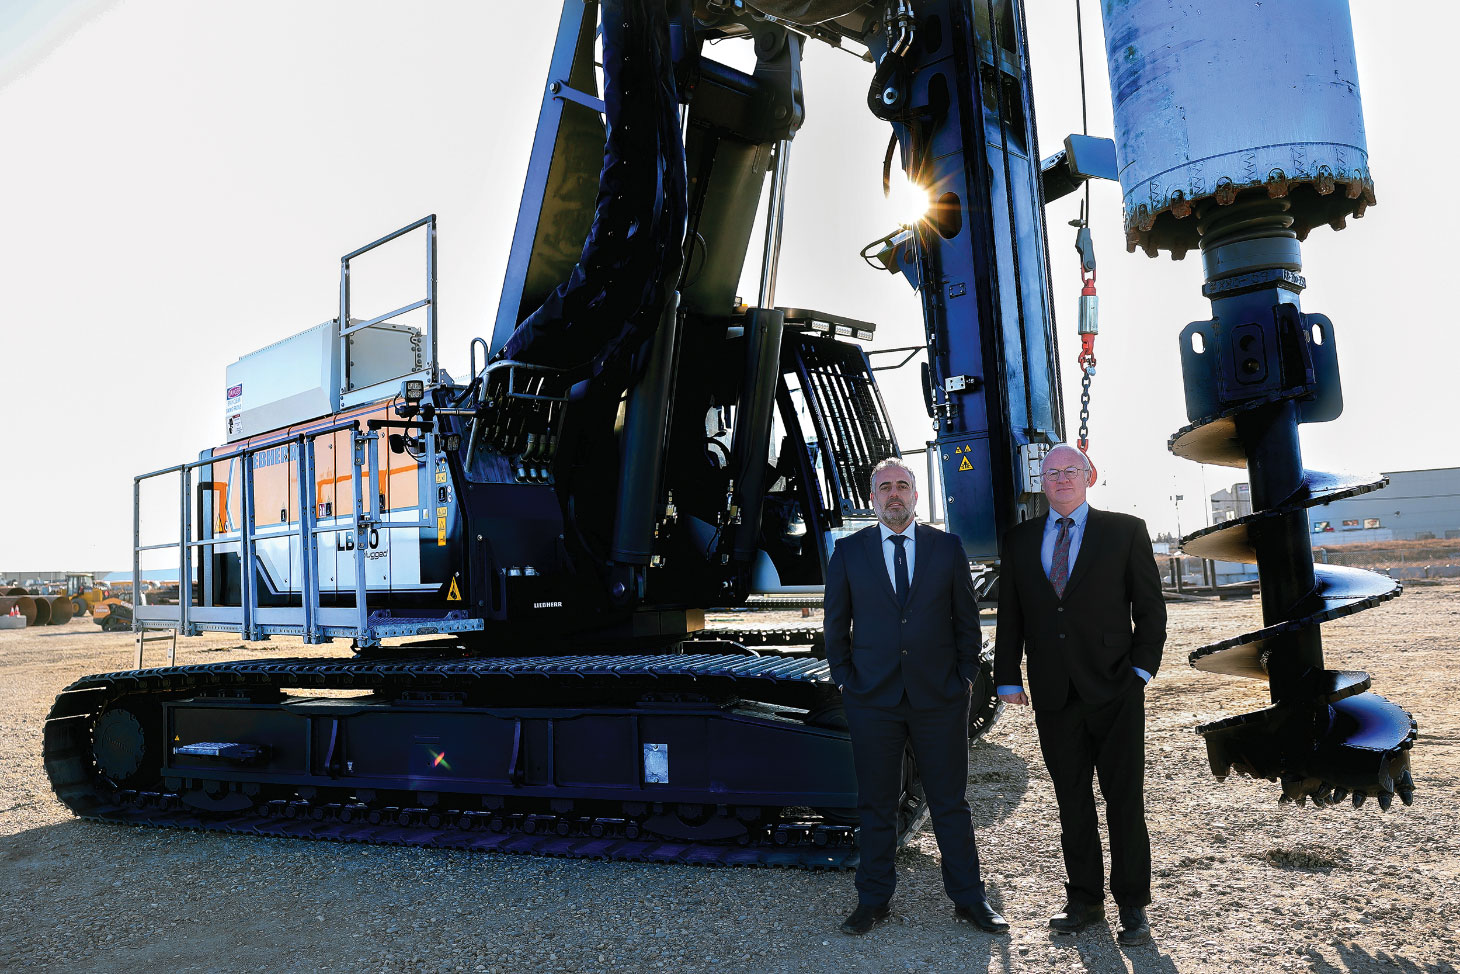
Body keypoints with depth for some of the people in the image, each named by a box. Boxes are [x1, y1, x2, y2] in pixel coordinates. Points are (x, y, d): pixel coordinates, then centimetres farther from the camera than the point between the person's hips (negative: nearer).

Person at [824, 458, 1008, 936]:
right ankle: (874, 900, 23)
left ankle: (969, 898, 23)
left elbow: (967, 617, 7)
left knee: (951, 802, 9)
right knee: (876, 805, 9)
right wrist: (845, 678, 2)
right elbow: (836, 623, 8)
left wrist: (966, 676, 2)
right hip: (873, 697, 0)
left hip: (940, 695, 0)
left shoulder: (948, 547, 4)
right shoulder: (848, 551, 3)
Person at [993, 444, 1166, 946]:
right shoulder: (1019, 540, 10)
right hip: (1053, 693, 3)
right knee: (1072, 800, 10)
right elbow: (1009, 615, 10)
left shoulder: (1125, 531, 3)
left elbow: (1149, 606, 3)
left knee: (1125, 798, 4)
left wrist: (1142, 668, -5)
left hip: (1114, 689, -2)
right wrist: (1008, 678, 6)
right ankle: (1085, 899, 22)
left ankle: (1133, 905, 17)